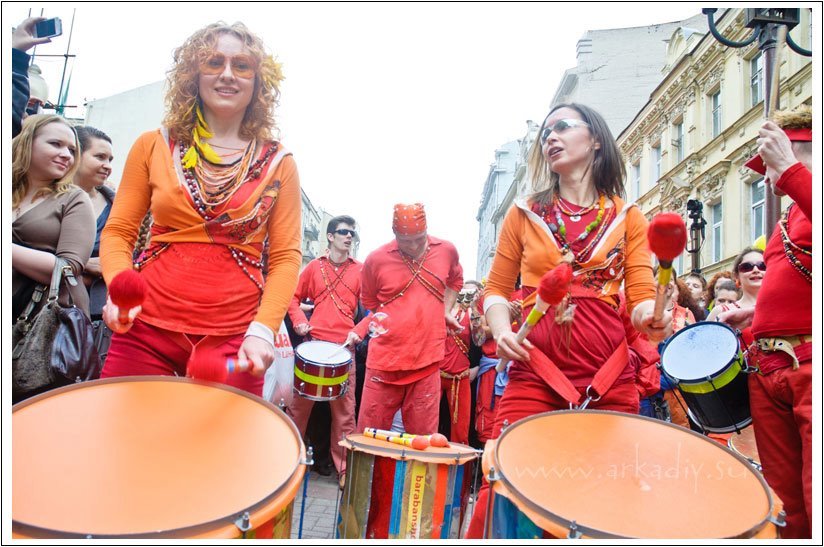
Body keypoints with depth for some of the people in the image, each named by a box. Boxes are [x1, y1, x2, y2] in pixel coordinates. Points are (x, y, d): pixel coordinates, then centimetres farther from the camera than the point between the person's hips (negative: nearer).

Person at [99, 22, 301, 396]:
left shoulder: (278, 164, 3)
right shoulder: (155, 146, 7)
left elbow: (286, 257, 0)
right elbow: (118, 232, 9)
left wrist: (263, 330, -13)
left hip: (234, 339, -1)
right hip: (146, 326, 1)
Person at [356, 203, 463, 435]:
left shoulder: (446, 251, 2)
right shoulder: (376, 259, -4)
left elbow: (455, 280, 25)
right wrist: (392, 321, 4)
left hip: (427, 361, 1)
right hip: (385, 359, -1)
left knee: (423, 437, 6)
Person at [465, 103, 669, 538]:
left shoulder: (628, 218, 11)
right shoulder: (524, 214, 11)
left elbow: (641, 295, 3)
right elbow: (496, 289, 12)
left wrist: (652, 318, -20)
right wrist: (501, 329, -7)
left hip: (610, 382, 1)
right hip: (533, 376, 0)